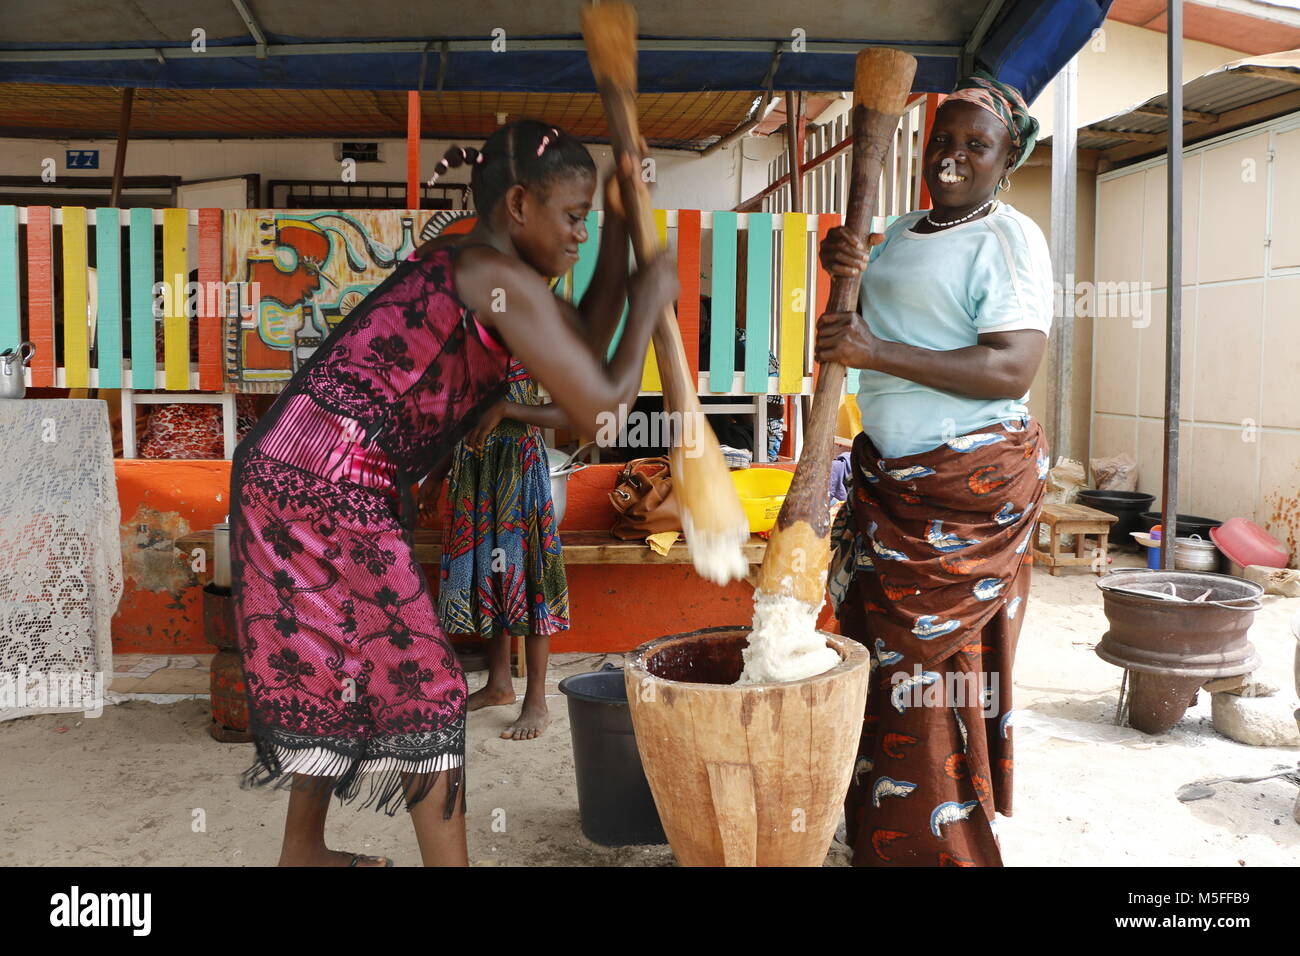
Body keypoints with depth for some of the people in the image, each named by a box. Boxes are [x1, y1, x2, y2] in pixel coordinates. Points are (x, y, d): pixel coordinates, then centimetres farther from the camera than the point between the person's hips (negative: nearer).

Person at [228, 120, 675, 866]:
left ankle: (303, 848, 37)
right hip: (329, 490, -10)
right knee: (419, 684, 0)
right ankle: (448, 859, 11)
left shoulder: (463, 267, 15)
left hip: (295, 477, 10)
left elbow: (582, 347, 19)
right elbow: (601, 407, -15)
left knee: (331, 670, 21)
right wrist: (649, 303, -1)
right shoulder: (503, 281, -14)